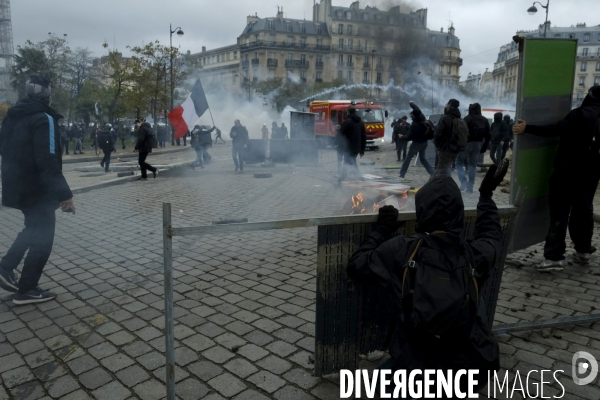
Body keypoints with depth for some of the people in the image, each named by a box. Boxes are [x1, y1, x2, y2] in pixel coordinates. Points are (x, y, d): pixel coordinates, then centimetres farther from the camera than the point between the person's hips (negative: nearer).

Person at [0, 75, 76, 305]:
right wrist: (64, 194, -27)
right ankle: (26, 291, 10)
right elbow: (48, 161, -27)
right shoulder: (43, 119, -19)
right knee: (42, 239, 4)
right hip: (37, 190, -9)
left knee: (34, 230, 27)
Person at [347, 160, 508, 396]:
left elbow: (356, 267, -1)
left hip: (419, 374, -1)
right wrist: (486, 194, 30)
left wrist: (382, 229, 7)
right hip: (473, 372, 2)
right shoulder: (476, 255, -8)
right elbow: (491, 234, 17)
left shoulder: (402, 252, -16)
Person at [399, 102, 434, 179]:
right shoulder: (423, 119, -6)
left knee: (408, 158, 5)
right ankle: (432, 172, 11)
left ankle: (402, 174, 6)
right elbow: (417, 110, 14)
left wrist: (402, 137, -3)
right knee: (422, 158, 21)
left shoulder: (415, 125, -26)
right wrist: (411, 103, 30)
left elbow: (410, 137, -21)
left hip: (417, 143, -7)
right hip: (424, 142, 7)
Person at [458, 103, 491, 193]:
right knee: (473, 165, 10)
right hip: (478, 144, 5)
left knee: (459, 162, 7)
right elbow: (488, 135, 11)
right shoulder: (485, 120, 11)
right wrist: (484, 148, 14)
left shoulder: (467, 118, -8)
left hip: (467, 143, -5)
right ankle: (470, 187, 9)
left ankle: (464, 181, -11)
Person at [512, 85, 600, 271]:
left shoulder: (581, 114, -13)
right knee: (583, 208, 18)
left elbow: (555, 130, -26)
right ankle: (584, 250, 28)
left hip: (568, 170, -7)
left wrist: (528, 128, -27)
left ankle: (554, 257, -12)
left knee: (560, 211, -7)